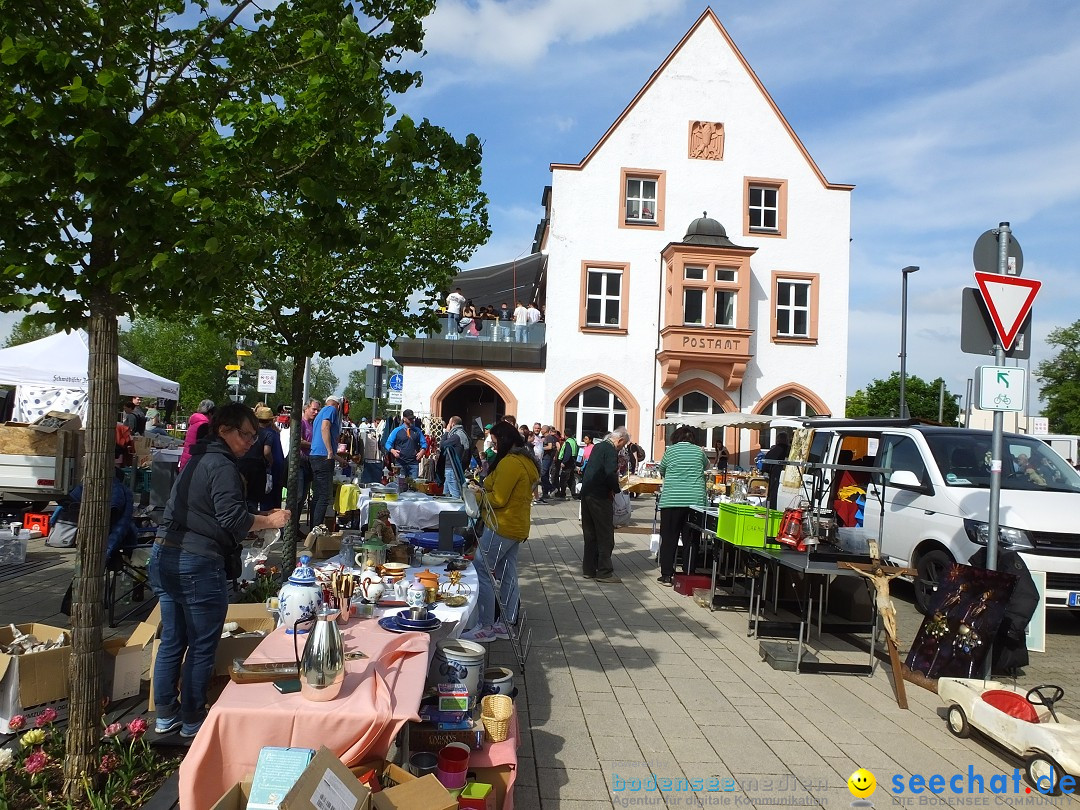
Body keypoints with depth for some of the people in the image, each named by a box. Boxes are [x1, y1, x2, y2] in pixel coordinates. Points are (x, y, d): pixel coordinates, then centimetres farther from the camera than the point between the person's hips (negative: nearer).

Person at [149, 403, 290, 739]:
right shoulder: (222, 466, -14)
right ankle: (193, 721, 16)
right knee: (202, 647, 5)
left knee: (172, 641, 18)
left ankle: (166, 715, 29)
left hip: (164, 555, 10)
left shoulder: (198, 460, 17)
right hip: (197, 563, -10)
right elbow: (232, 518, -22)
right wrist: (270, 520, -10)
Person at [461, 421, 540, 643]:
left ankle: (486, 628, -4)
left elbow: (497, 499, -20)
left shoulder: (509, 462, -19)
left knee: (481, 572, -6)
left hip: (501, 528, -11)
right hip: (518, 526, 11)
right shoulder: (528, 461, 13)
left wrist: (476, 495, -6)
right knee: (508, 576, 14)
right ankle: (506, 624, 20)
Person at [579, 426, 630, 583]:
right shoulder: (611, 450, -13)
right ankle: (604, 572, 2)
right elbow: (610, 474, -24)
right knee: (605, 535, -1)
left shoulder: (597, 447, 14)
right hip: (600, 496, -9)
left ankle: (588, 569, 20)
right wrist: (616, 489, -7)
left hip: (586, 492, 9)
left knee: (590, 534, 14)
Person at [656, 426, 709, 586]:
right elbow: (706, 466, 26)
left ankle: (666, 575, 6)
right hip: (695, 500, 1)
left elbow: (661, 471, 15)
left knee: (669, 539, 5)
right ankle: (689, 575, 10)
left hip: (671, 501, -1)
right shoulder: (699, 451, 6)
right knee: (690, 540, 8)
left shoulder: (670, 450, 2)